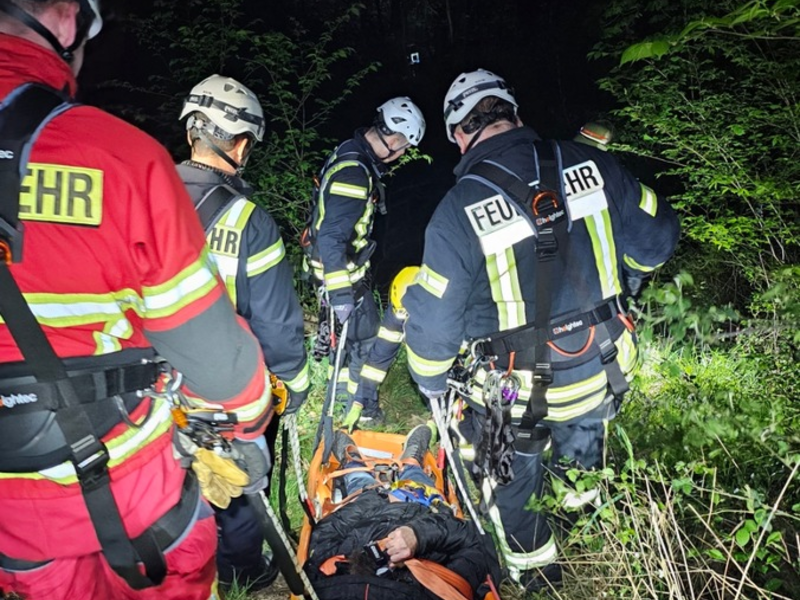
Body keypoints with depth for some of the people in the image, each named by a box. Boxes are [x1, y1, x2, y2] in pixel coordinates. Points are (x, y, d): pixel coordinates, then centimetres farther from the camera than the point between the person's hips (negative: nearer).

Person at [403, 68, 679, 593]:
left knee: (514, 482, 26)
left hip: (519, 394, -4)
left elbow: (433, 315, -16)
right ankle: (579, 511, 64)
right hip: (603, 373, 4)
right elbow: (658, 236, 1)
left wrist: (430, 381, 4)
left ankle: (535, 569, 48)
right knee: (579, 451, 36)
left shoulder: (460, 208, -21)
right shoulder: (590, 164, -10)